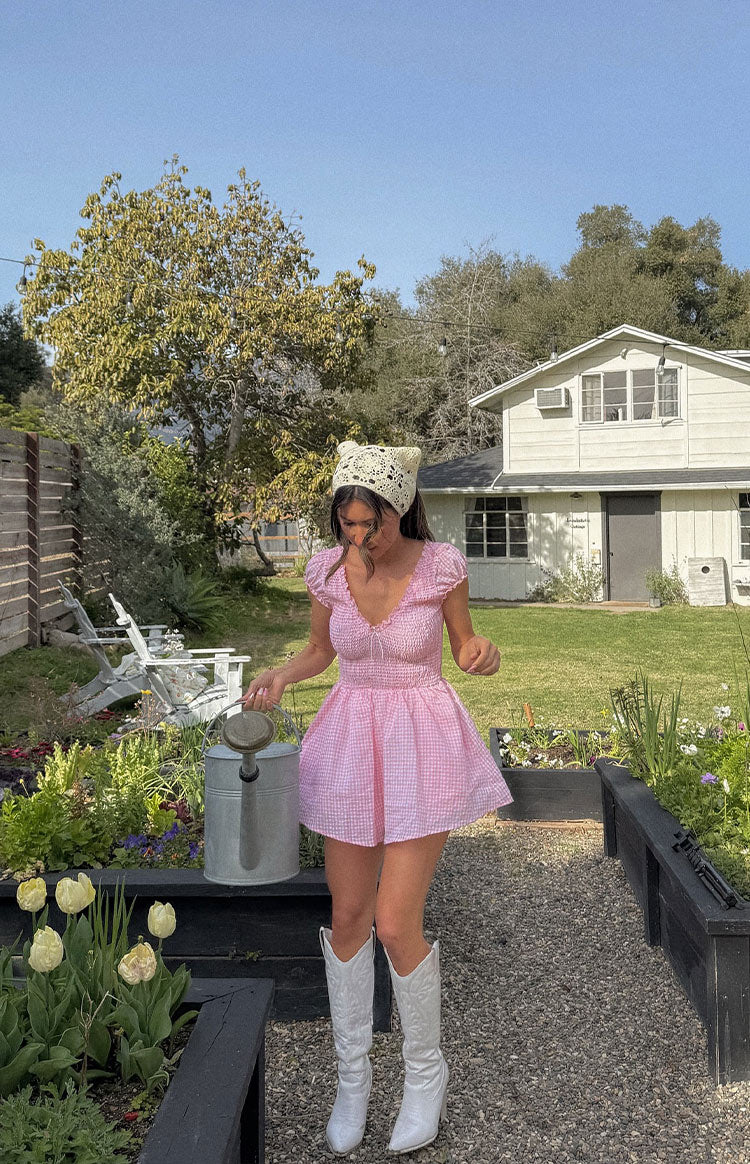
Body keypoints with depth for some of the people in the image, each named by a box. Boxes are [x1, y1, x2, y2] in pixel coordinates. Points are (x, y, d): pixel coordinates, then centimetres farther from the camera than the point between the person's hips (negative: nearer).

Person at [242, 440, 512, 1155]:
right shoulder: (326, 569, -7)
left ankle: (425, 1072, 23)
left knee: (396, 926, -5)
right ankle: (351, 1075, 31)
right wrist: (280, 677, -8)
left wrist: (483, 656, -22)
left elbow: (464, 646, 1)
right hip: (349, 740, 4)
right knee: (347, 916, 10)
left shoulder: (441, 564, -14)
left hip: (423, 743, -3)